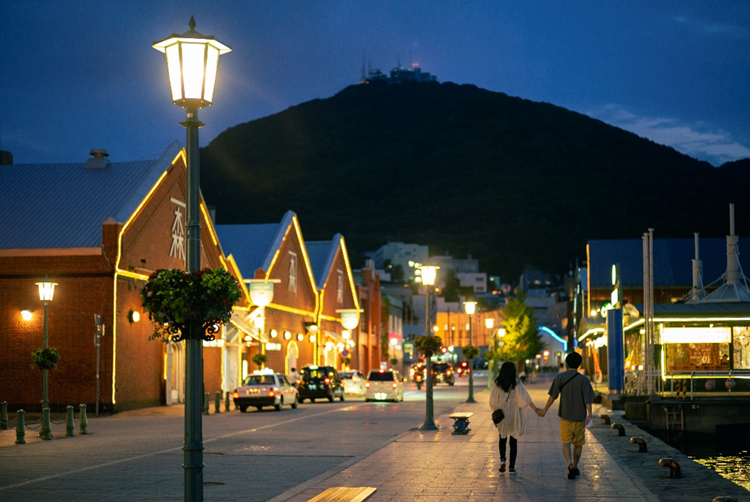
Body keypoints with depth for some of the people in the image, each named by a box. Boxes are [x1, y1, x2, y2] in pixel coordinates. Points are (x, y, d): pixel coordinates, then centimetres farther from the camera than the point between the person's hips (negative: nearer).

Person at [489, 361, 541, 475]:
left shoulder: (497, 384, -5)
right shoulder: (517, 383, -8)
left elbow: (493, 401, -5)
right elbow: (524, 399, -14)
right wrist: (536, 409, -12)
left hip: (502, 415, 1)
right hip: (514, 415, -1)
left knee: (502, 438, 21)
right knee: (513, 440, 6)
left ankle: (502, 460, 3)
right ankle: (512, 467, 3)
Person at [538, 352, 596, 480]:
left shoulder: (560, 377, -2)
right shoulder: (584, 380, -3)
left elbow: (553, 396, -2)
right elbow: (587, 399, -11)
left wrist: (544, 410, 8)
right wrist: (589, 415, -14)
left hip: (565, 417, 0)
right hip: (580, 417, 1)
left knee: (566, 443, -4)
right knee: (578, 444, 16)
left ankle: (570, 465, -27)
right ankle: (575, 467, 24)